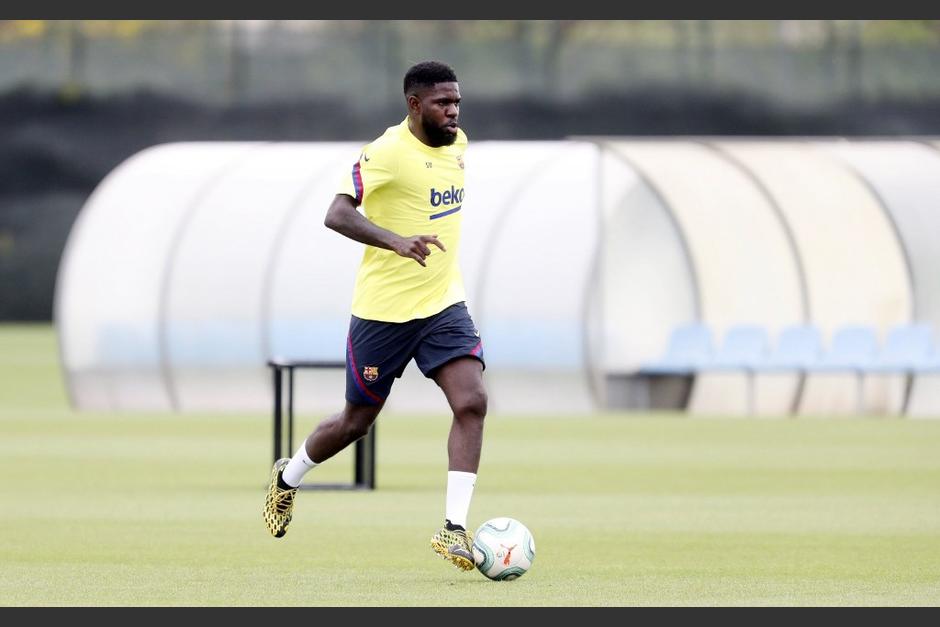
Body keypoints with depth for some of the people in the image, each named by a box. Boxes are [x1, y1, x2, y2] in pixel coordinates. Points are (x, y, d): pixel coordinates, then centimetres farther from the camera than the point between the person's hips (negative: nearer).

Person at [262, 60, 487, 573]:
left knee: (471, 402, -16)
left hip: (443, 304, 5)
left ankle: (453, 528, -14)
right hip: (383, 309, -5)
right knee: (357, 420, 9)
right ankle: (288, 477, 39)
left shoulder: (456, 144, 6)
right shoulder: (387, 152, -19)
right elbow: (337, 214, -31)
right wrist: (398, 242, -44)